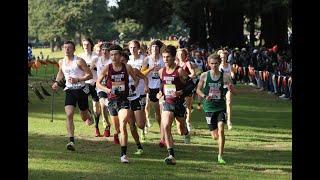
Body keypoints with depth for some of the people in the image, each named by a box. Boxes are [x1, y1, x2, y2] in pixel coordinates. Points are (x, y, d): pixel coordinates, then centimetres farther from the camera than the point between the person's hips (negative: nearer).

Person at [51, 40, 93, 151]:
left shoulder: (79, 61, -12)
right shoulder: (61, 62, 5)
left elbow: (90, 75, -12)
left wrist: (78, 79, -24)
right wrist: (56, 82, 11)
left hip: (81, 89, -3)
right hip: (69, 90, 3)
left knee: (84, 117, 11)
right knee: (69, 115, -16)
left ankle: (89, 118, 51)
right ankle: (71, 141, -20)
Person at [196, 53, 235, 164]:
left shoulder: (224, 76, -4)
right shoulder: (204, 76, -2)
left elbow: (232, 90, -7)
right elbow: (198, 89, 7)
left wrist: (230, 87, -31)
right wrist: (205, 96, -13)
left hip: (221, 107, -1)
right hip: (209, 108, 1)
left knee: (221, 130, -19)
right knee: (215, 136, 3)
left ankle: (220, 156, -12)